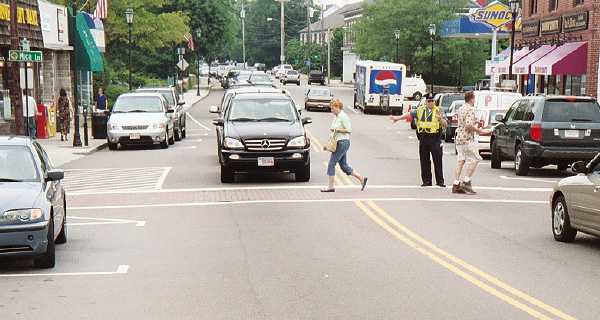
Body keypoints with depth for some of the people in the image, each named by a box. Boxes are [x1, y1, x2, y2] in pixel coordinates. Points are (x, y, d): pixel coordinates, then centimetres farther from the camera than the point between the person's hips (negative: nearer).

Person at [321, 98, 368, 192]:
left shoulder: (343, 117, -13)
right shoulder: (336, 117, 16)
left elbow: (349, 130, -17)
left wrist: (336, 130, -18)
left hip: (343, 143, -10)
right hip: (337, 143, 10)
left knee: (331, 164, -7)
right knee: (344, 166, 11)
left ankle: (331, 187, 0)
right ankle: (362, 179, 18)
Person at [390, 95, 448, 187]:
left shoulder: (438, 111, 3)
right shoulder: (420, 110, 13)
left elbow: (445, 125, -1)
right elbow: (409, 114, 21)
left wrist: (441, 119, -20)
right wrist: (398, 118, 21)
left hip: (435, 139, -3)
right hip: (423, 138, 4)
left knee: (437, 160, -5)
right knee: (424, 161, 5)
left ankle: (440, 181, 0)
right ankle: (427, 181, 12)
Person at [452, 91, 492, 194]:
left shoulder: (461, 109, 16)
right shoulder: (470, 109, -13)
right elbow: (468, 125, -23)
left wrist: (475, 122, 26)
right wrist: (479, 130, -12)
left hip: (459, 138, 9)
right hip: (467, 139, -9)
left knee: (460, 161, 8)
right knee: (475, 159, -3)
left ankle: (456, 185, 5)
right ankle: (466, 182, -6)